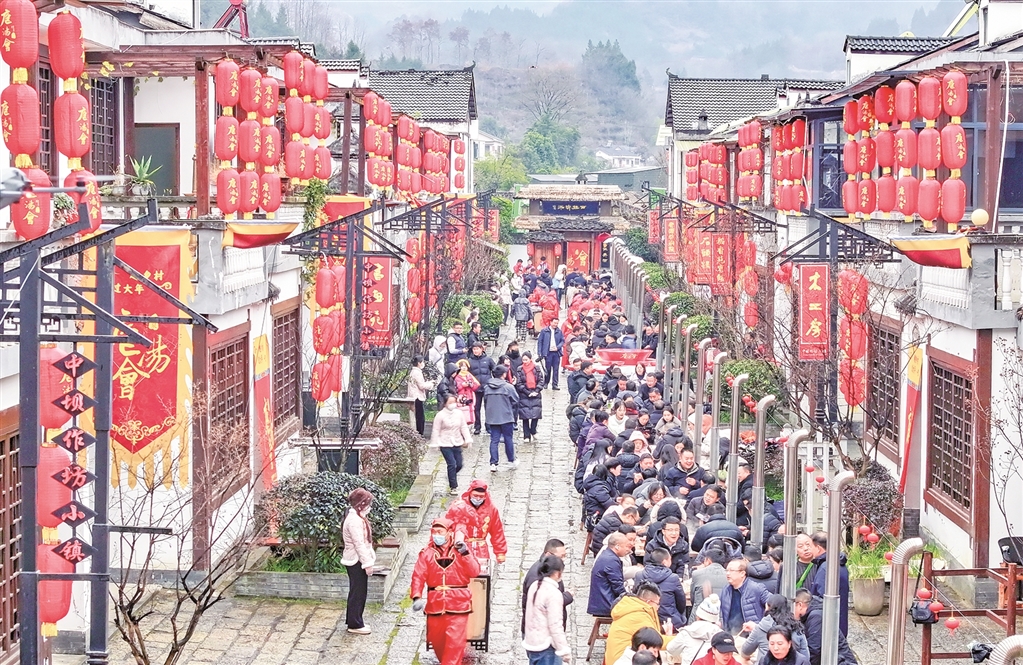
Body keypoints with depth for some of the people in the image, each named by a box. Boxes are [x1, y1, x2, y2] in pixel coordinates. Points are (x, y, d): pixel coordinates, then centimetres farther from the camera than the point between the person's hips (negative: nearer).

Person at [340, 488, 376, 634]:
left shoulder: (357, 517, 12)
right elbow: (359, 544, -23)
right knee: (358, 592, -2)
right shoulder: (355, 520, -22)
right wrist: (367, 563, -21)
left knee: (357, 591, 18)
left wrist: (368, 561, 16)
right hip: (357, 562, -10)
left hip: (356, 561, 10)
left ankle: (353, 620, 27)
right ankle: (355, 624, 6)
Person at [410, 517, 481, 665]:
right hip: (435, 604, 2)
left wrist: (465, 554, -19)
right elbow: (418, 576, -6)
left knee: (455, 641, -10)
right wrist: (416, 597, -21)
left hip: (458, 604, -2)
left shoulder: (460, 550, 2)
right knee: (436, 640, 14)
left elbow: (474, 572, -7)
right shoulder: (427, 553, 3)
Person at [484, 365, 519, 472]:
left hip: (492, 418, 4)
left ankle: (493, 463, 2)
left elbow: (485, 402, 10)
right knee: (508, 439, 10)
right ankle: (511, 461, 21)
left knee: (494, 440, 6)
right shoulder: (508, 387, -13)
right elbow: (516, 401, -4)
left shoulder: (487, 388, 0)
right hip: (506, 418, -3)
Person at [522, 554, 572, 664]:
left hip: (532, 642, 9)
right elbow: (555, 626, -20)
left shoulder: (534, 586, 6)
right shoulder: (553, 593, -20)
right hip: (546, 646, -9)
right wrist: (564, 650, -16)